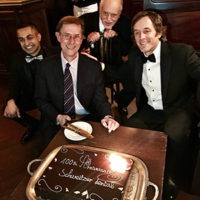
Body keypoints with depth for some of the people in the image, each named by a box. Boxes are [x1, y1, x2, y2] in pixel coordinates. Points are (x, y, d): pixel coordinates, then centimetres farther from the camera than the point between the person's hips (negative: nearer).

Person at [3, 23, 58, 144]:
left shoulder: (53, 55, -16)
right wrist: (11, 101, -22)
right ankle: (33, 125, 17)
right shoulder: (16, 60, -5)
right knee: (8, 110, -11)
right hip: (30, 98, 4)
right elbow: (15, 85, -1)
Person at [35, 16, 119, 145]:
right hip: (56, 124, 0)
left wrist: (107, 117, -22)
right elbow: (41, 100, 4)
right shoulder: (46, 67, 0)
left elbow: (100, 99, -1)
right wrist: (57, 117, -14)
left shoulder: (94, 66, -1)